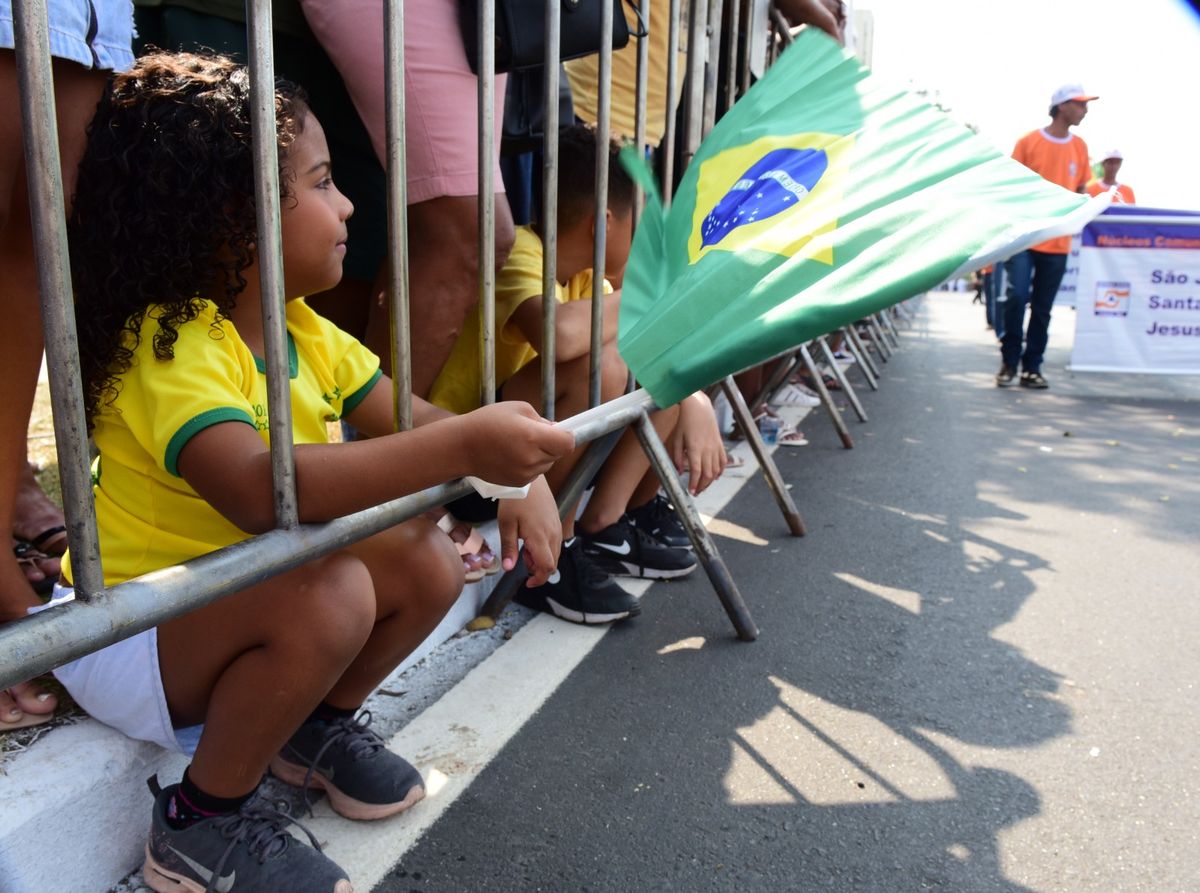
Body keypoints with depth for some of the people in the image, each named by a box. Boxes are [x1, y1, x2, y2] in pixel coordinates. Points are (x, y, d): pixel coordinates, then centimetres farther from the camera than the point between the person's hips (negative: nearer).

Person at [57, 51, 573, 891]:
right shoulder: (172, 349, -28)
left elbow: (412, 420, -2)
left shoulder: (308, 335, -1)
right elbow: (257, 490, -46)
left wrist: (520, 471, -20)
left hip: (224, 606, 8)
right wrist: (462, 448, -52)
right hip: (124, 634, -7)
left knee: (427, 559, -6)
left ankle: (319, 723, 16)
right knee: (331, 592, -34)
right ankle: (203, 822, -10)